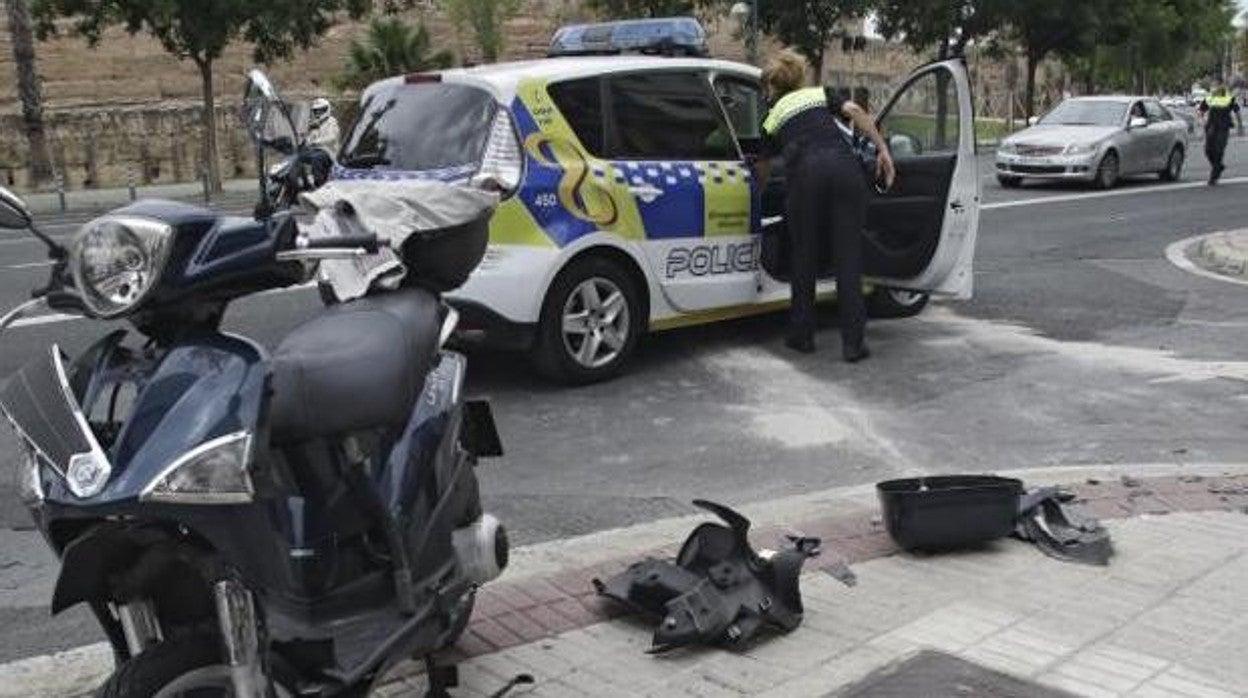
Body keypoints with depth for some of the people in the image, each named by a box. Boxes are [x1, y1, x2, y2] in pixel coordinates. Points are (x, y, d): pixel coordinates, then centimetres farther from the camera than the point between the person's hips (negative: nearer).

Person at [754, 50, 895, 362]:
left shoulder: (773, 119, 28)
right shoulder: (820, 94, 29)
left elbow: (761, 172, 35)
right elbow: (855, 111, 9)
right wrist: (882, 149, 6)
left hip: (806, 173, -1)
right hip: (844, 165, 1)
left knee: (804, 257, 14)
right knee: (849, 257, 3)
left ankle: (802, 335, 21)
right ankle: (854, 343, 2)